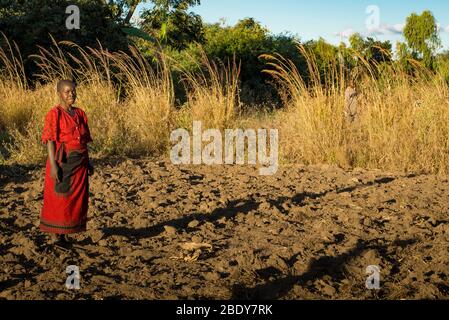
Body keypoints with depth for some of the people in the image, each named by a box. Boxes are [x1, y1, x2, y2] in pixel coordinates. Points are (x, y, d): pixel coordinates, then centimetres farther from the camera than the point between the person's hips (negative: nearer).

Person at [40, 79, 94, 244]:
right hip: (62, 161, -6)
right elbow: (50, 140, -13)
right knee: (58, 198, 0)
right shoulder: (54, 114, -8)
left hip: (79, 162, 6)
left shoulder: (80, 114, 10)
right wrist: (53, 165, -20)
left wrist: (88, 162, 12)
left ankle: (63, 234, 19)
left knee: (76, 198, 8)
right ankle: (55, 235, 10)